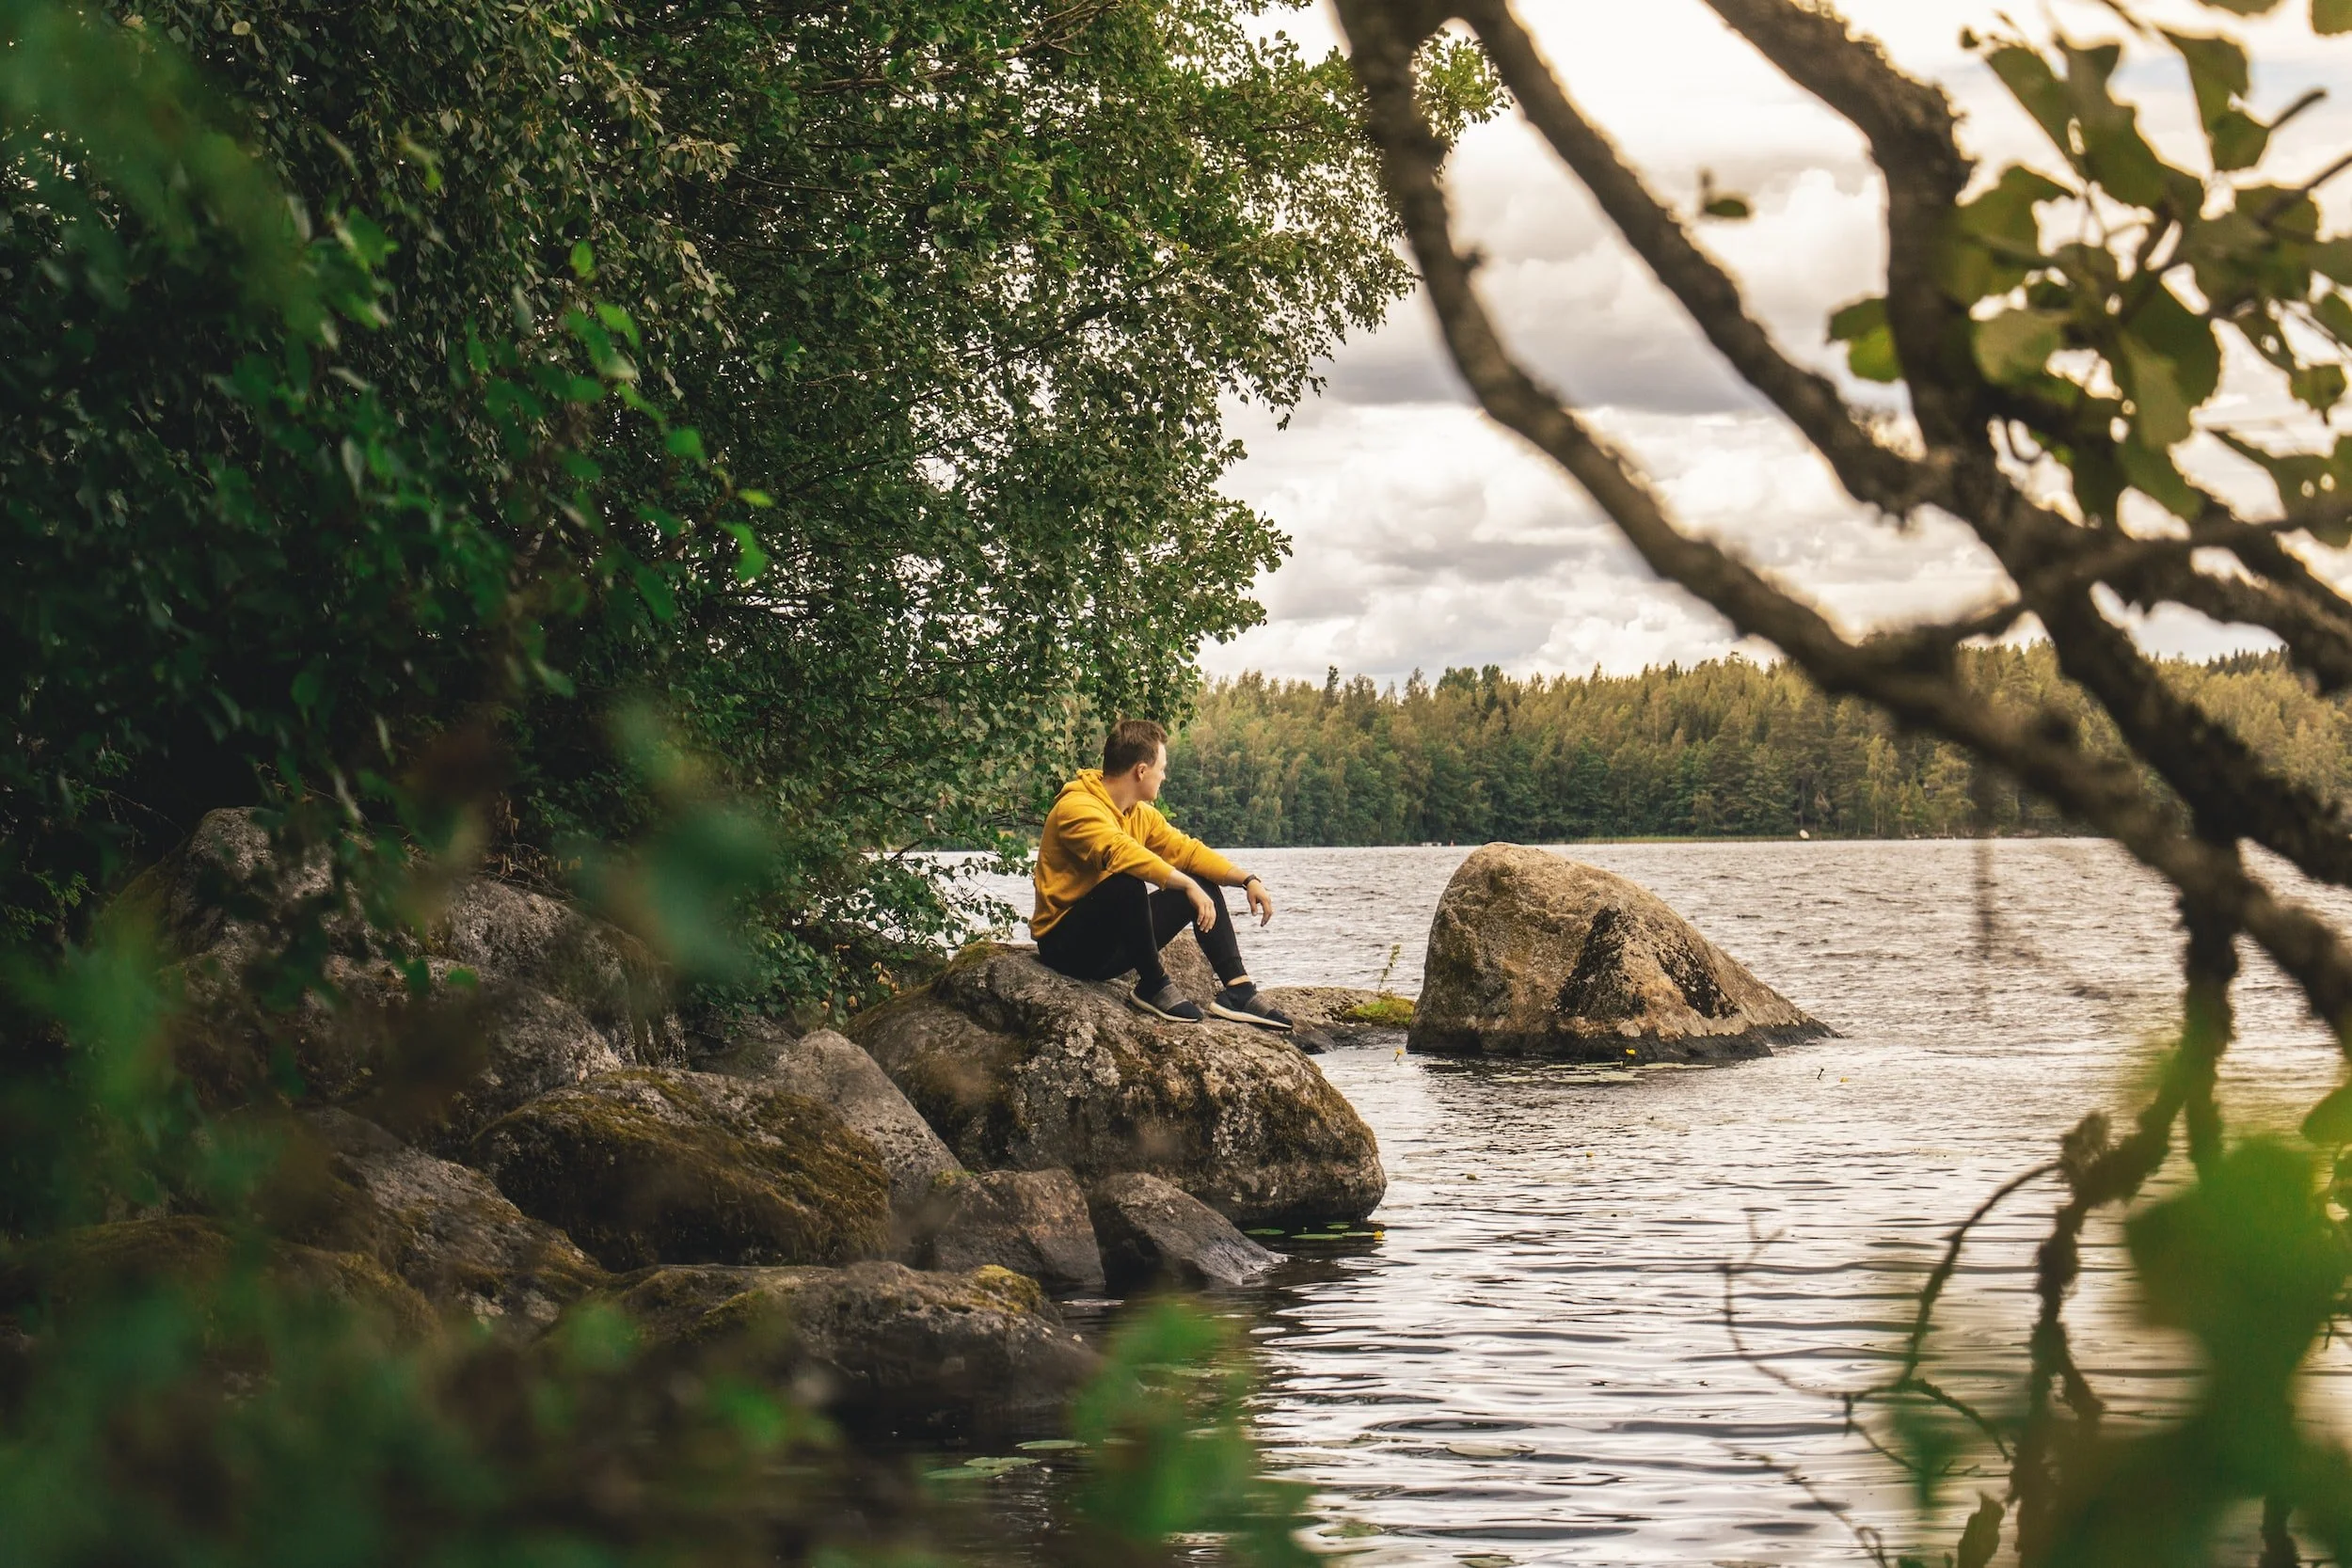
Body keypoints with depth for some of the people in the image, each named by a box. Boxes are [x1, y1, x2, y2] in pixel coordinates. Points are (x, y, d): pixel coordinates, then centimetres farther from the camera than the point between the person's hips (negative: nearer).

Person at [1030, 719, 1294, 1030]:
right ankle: (1153, 987, -20)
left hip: (1114, 943, 9)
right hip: (1065, 944, -9)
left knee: (1204, 885, 7)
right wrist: (1187, 885, -39)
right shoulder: (1078, 808, -20)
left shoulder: (1140, 814, 9)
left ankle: (1237, 989, -4)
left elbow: (1186, 850, 11)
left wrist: (1247, 880, 0)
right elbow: (1120, 852, -36)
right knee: (1128, 881, -35)